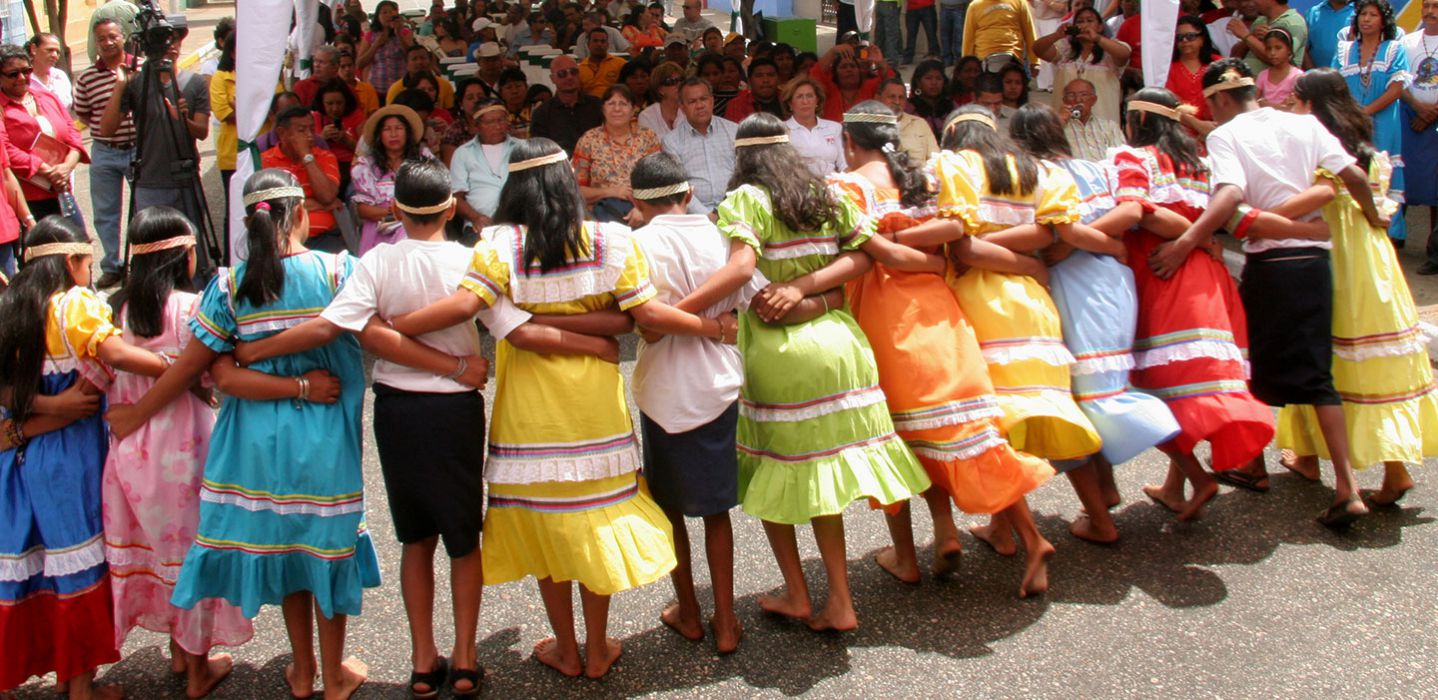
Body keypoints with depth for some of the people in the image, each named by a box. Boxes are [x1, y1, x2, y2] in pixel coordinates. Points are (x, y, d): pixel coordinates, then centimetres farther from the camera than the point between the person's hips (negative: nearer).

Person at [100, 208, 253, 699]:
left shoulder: (116, 308, -2)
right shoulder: (191, 307, -16)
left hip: (131, 449, 5)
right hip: (184, 445, -5)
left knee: (155, 542, 21)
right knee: (192, 547, 10)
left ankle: (178, 650, 39)